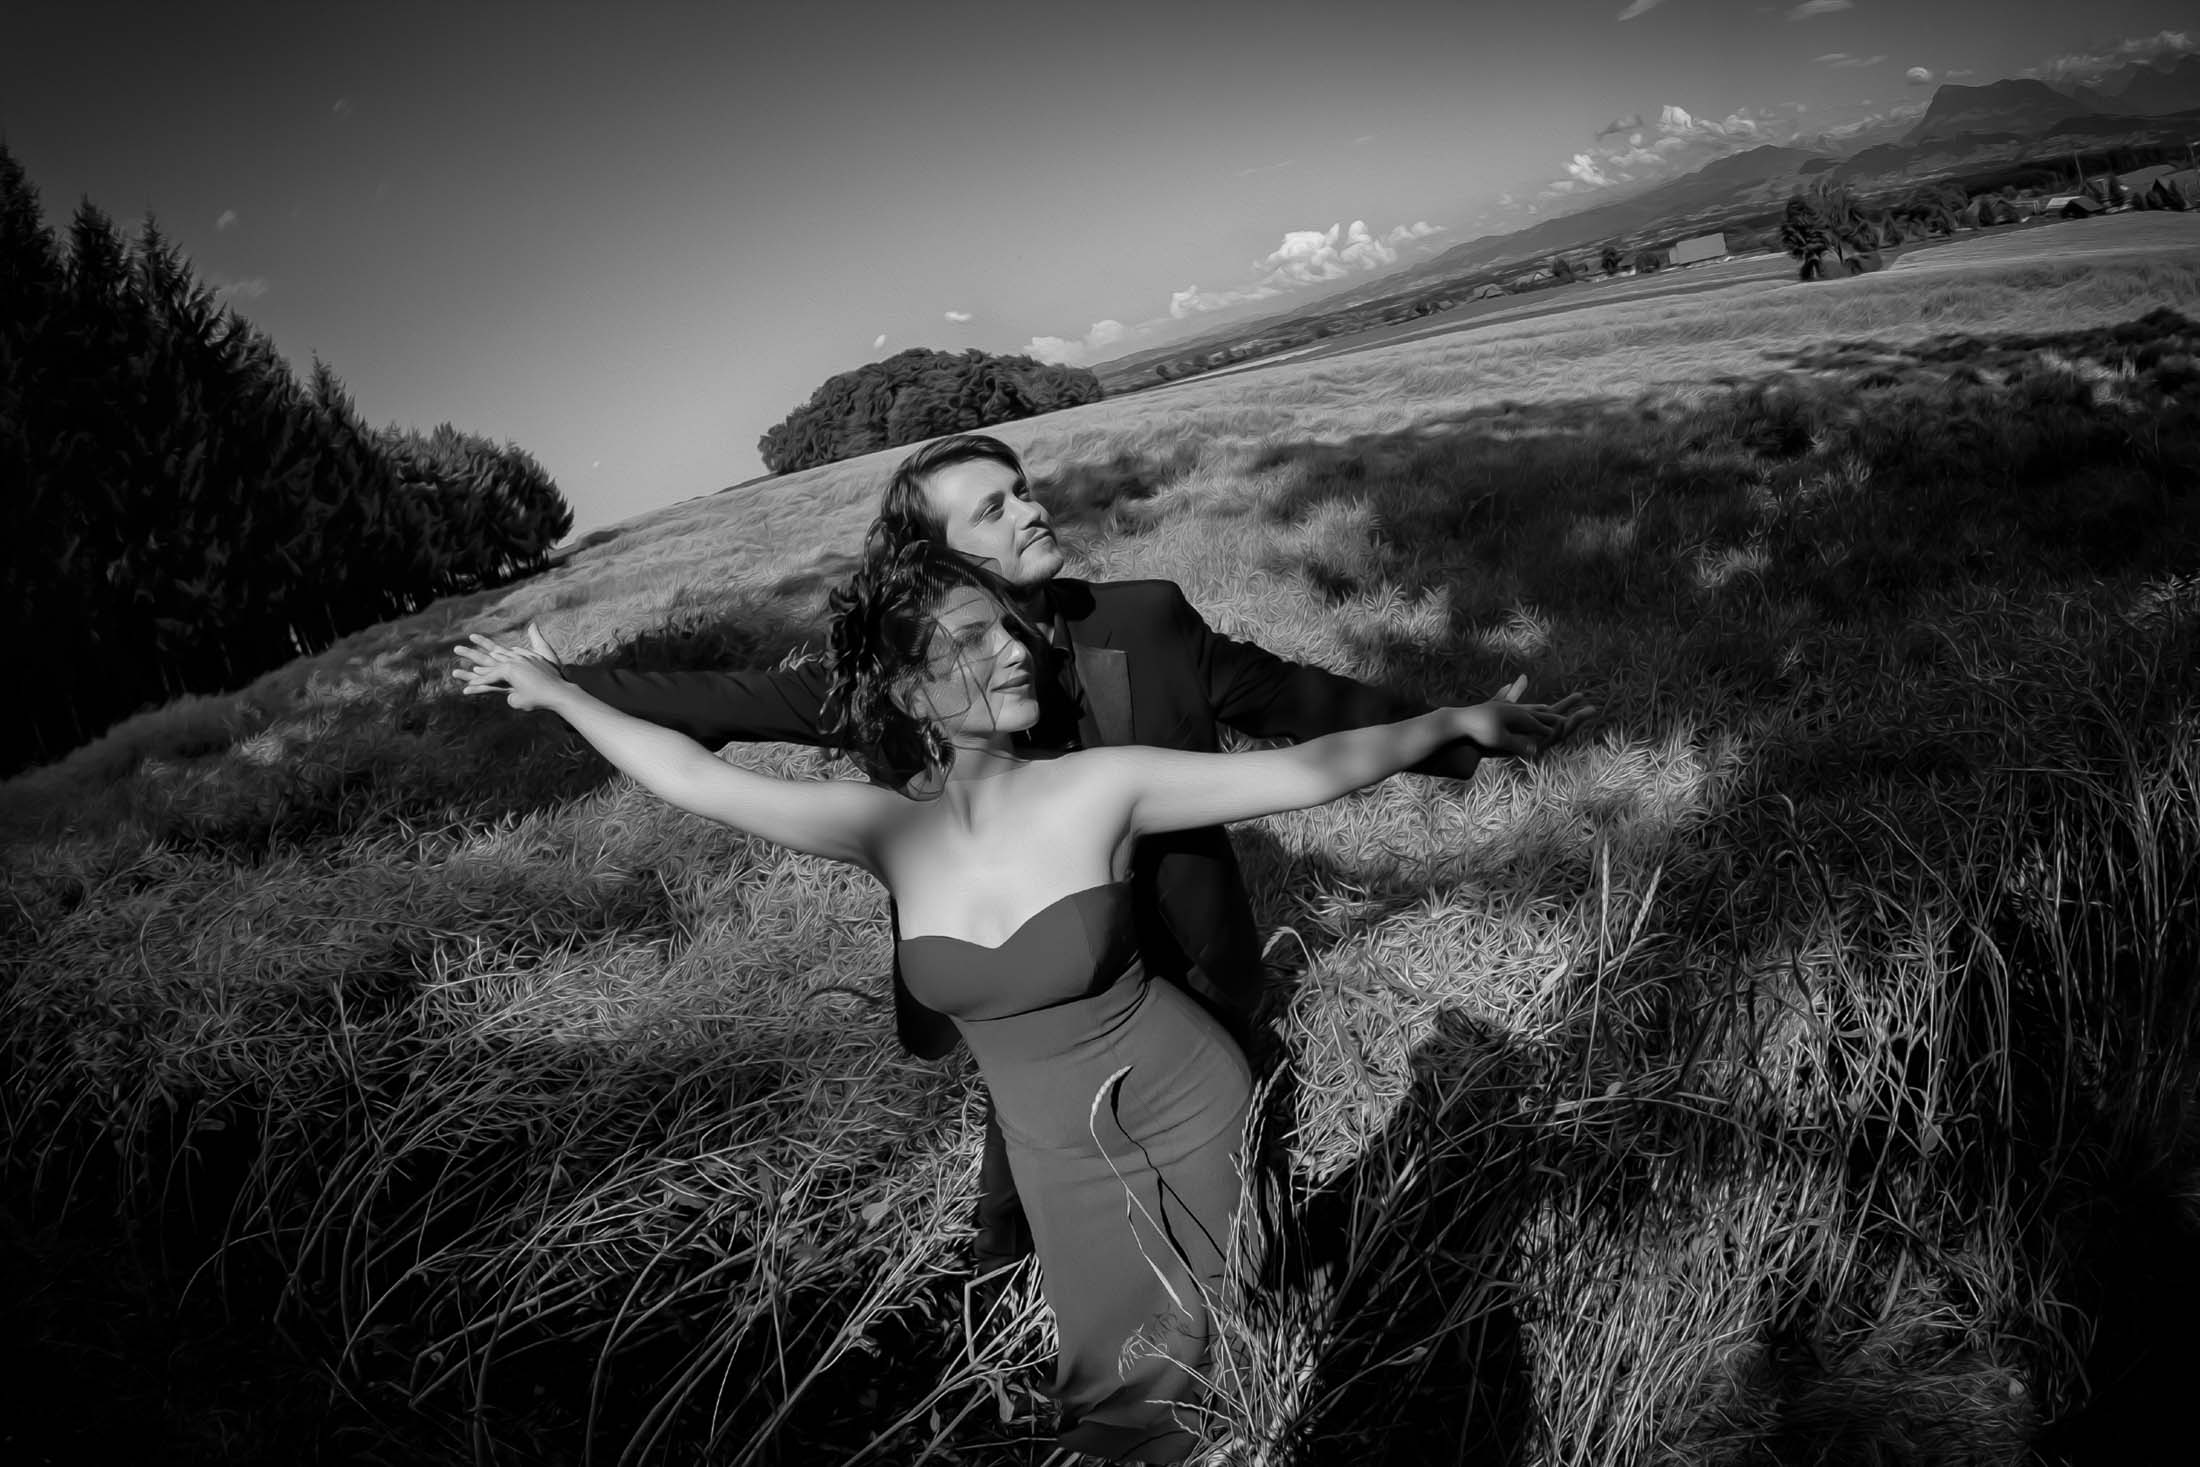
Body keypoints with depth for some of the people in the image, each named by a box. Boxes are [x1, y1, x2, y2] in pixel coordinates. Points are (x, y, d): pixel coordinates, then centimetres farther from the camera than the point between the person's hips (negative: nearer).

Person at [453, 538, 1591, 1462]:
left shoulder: (1100, 788, -18)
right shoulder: (888, 830, -11)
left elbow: (1307, 769, -18)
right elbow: (697, 780, -4)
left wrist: (1458, 718, -23)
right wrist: (552, 689, 3)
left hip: (1194, 1121, -2)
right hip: (1061, 1167, 2)